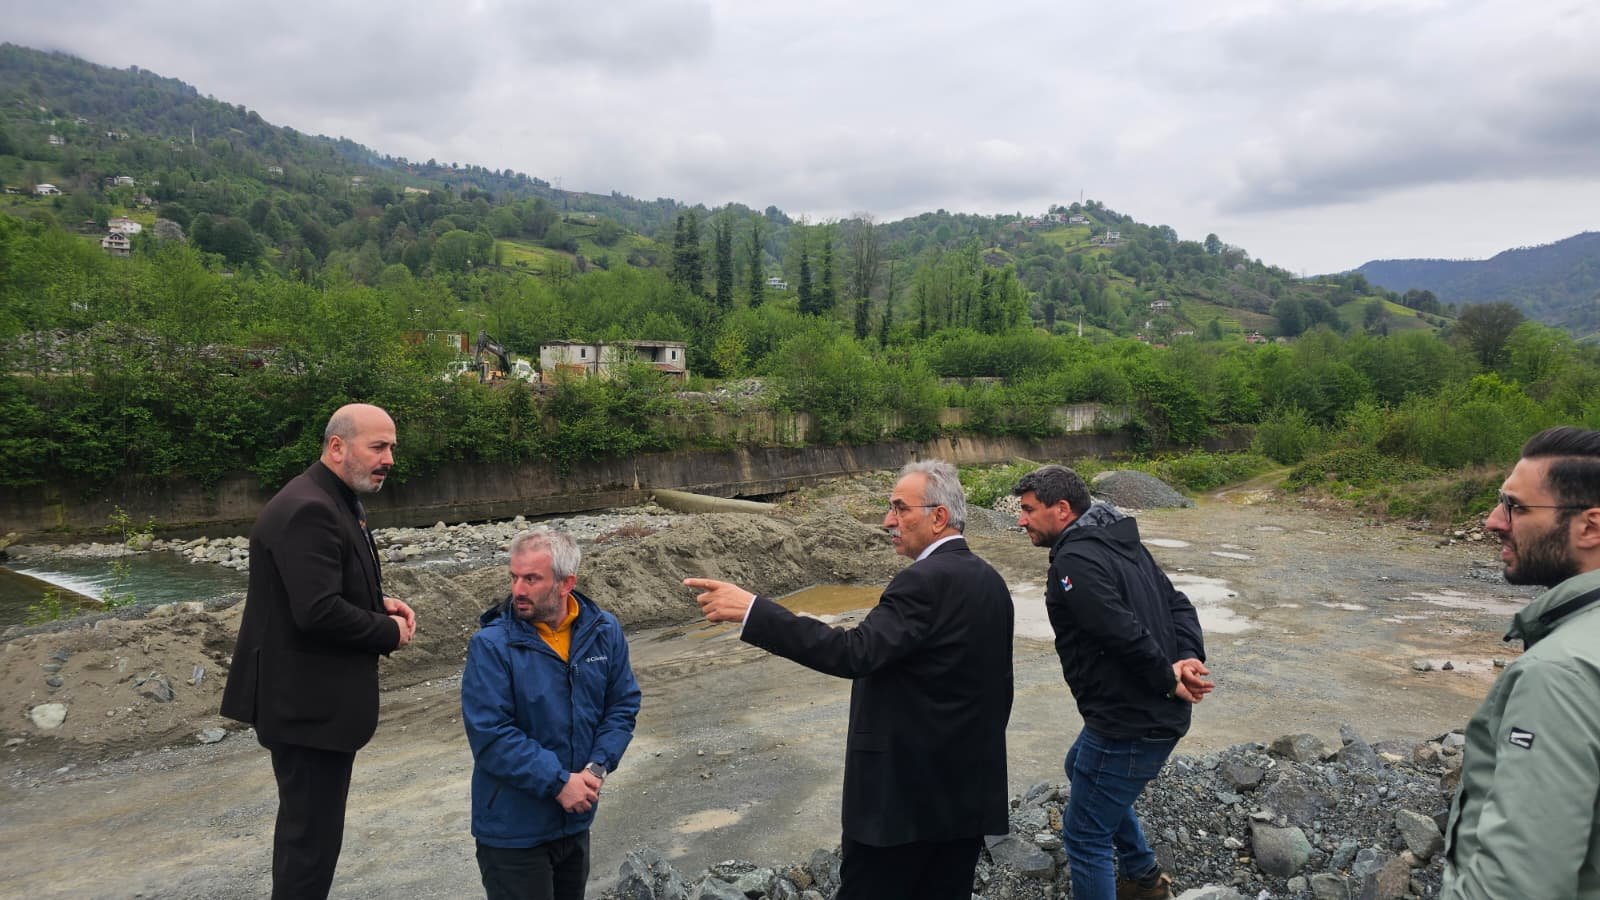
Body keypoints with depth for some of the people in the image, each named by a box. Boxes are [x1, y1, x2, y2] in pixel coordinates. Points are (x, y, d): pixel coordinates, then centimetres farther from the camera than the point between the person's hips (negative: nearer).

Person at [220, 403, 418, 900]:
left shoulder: (336, 502, 11)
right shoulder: (308, 510, -23)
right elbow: (319, 611, -30)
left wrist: (381, 602, 2)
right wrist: (390, 632, -16)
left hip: (317, 695, 11)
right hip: (309, 702, -11)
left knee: (306, 824, 23)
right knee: (313, 833, 0)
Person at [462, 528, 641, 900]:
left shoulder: (605, 632, -4)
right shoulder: (491, 646, -18)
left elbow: (623, 706, 1)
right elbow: (491, 735, -21)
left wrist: (598, 768, -14)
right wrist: (559, 782, -22)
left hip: (577, 818, 5)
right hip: (513, 829, -5)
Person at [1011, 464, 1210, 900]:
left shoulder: (1074, 562, -20)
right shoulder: (1121, 542, 9)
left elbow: (1126, 632, -28)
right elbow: (1178, 603, 8)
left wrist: (1170, 680, -14)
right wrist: (1189, 658, -6)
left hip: (1129, 725, -10)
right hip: (1161, 715, 11)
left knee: (1084, 836, 3)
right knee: (1080, 767, 33)